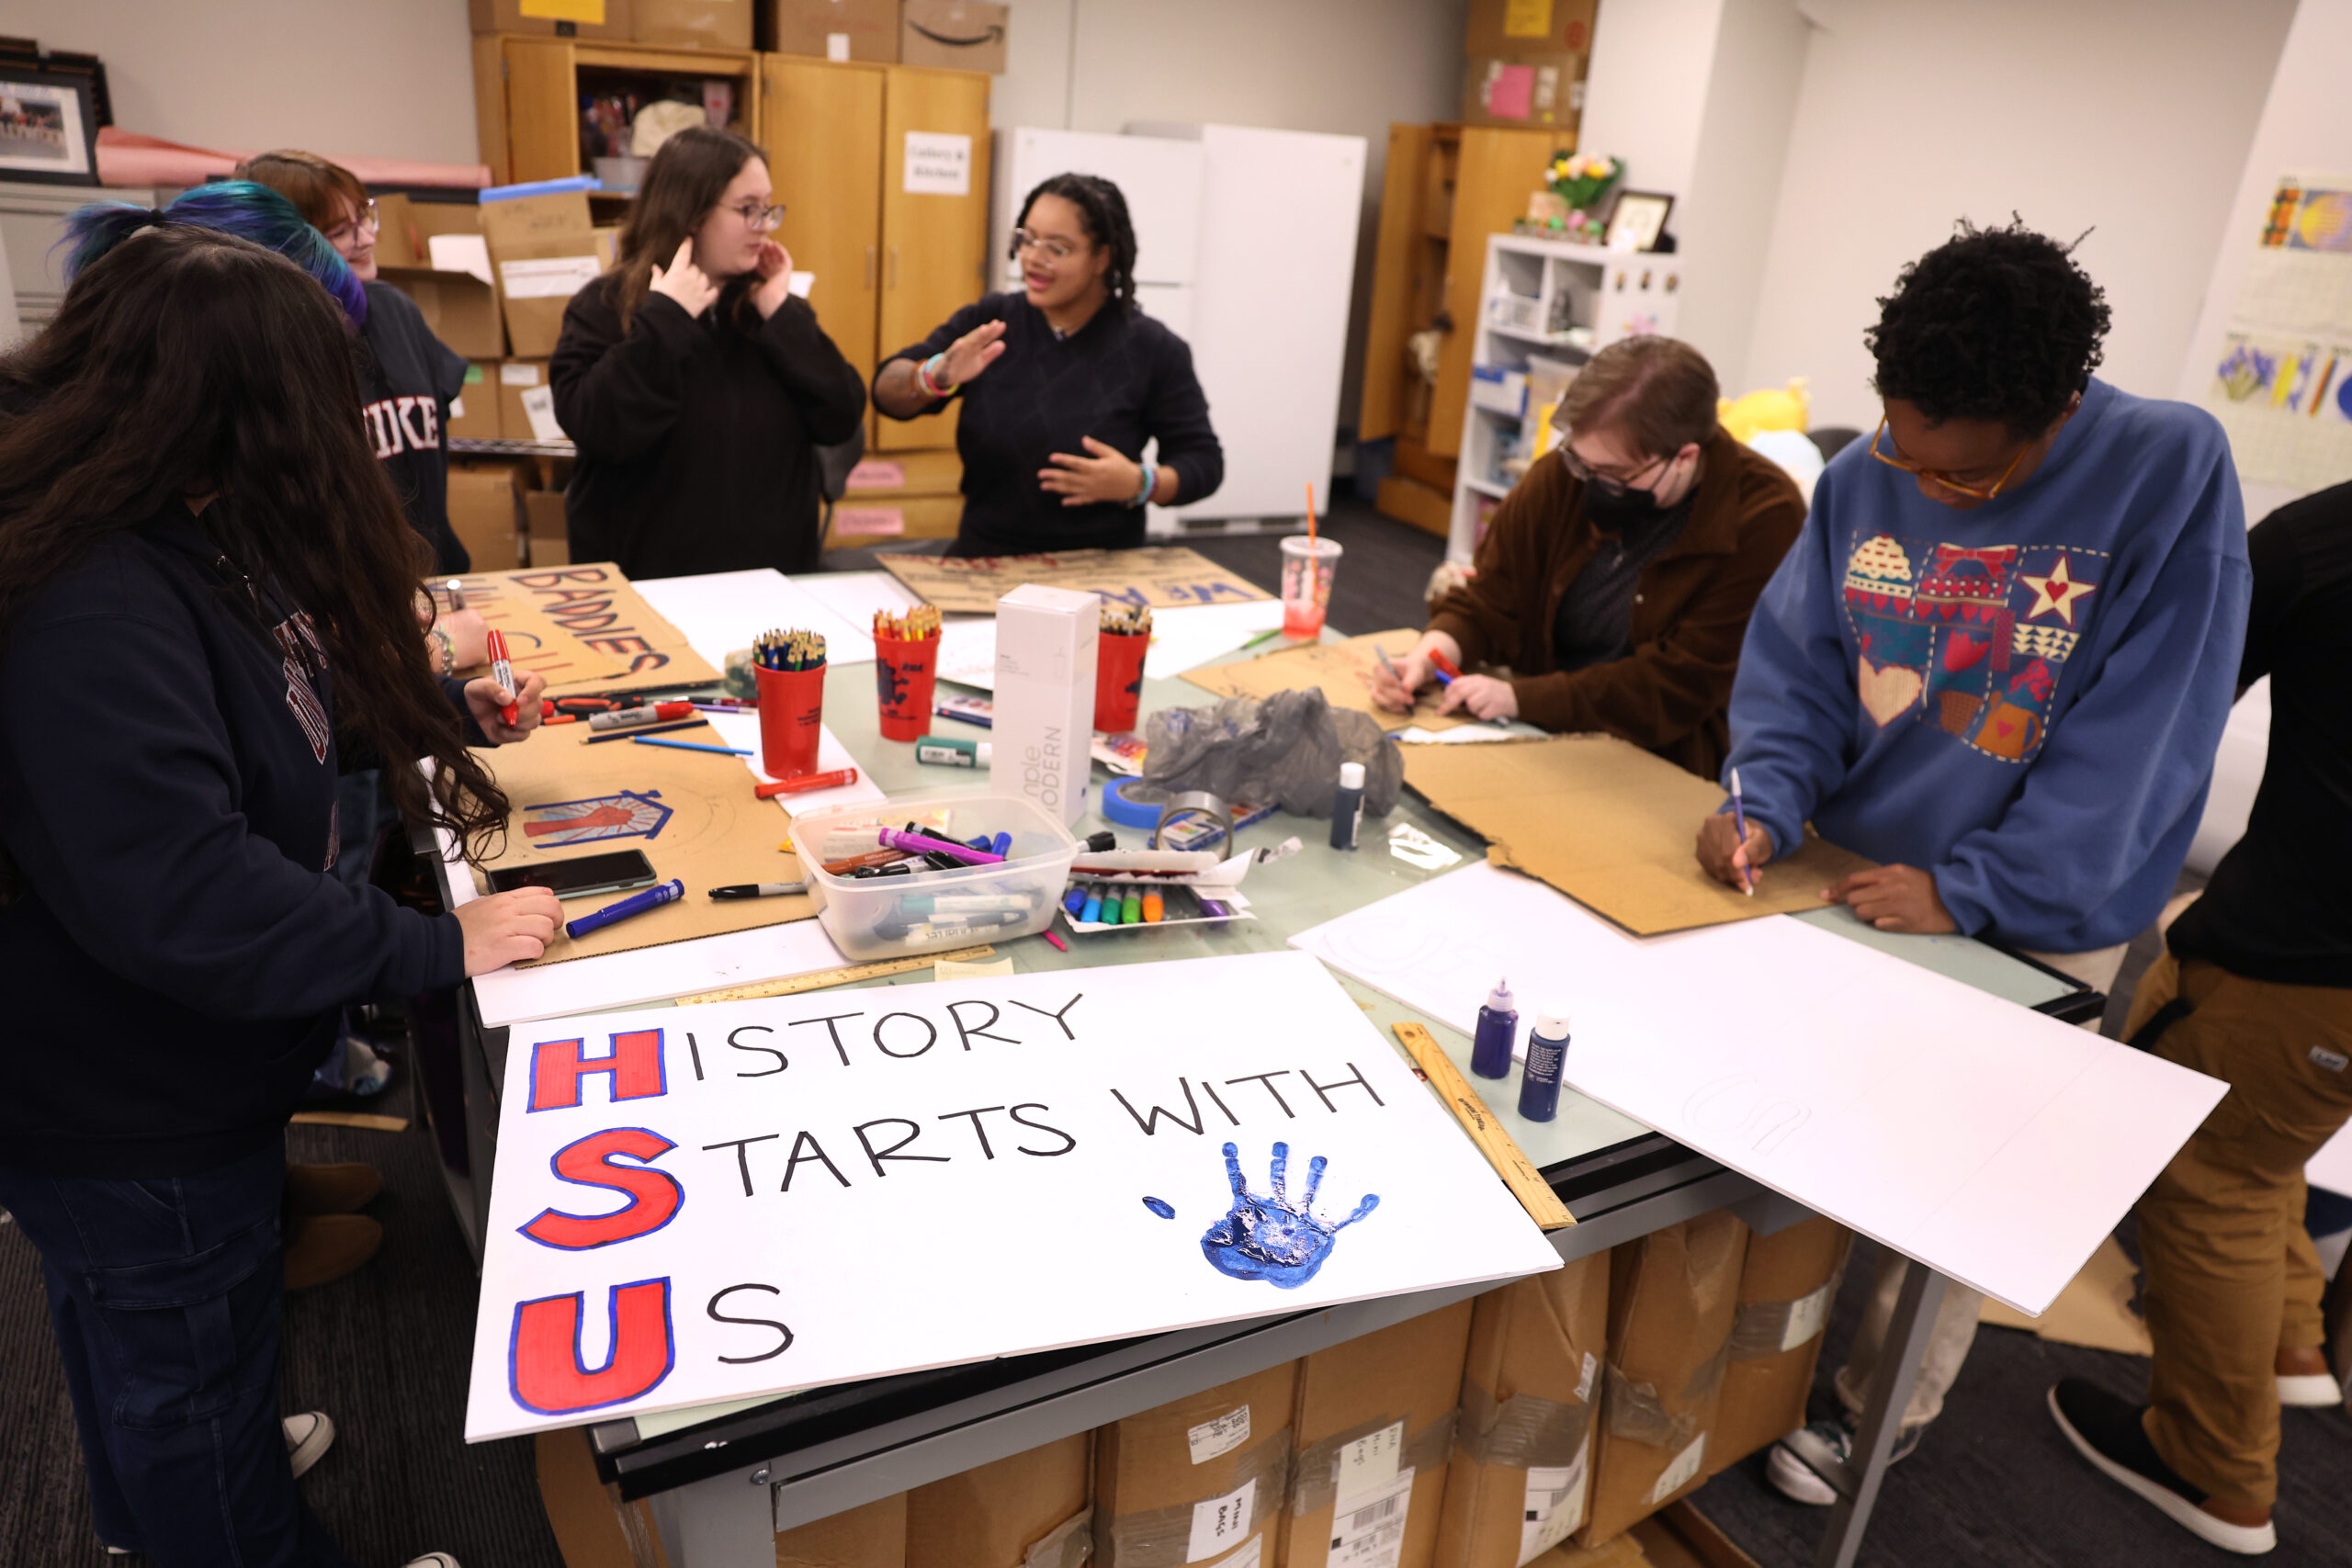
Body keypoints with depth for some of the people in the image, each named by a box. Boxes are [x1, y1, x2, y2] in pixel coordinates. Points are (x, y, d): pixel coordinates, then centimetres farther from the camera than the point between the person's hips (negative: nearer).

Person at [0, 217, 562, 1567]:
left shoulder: (172, 538, -1)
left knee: (129, 1338, 33)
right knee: (193, 1367, 16)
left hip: (152, 1082, 10)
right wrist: (438, 948, -30)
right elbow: (178, 896, -37)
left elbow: (280, 719, 15)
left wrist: (452, 716, 13)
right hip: (130, 1124, -10)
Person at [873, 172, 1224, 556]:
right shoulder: (986, 322, 6)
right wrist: (936, 377, -20)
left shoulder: (1153, 349, -2)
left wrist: (1139, 484, -17)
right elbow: (888, 392, 2)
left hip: (1097, 571, 0)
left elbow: (1204, 464, 3)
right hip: (984, 561, 1)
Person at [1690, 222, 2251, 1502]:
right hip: (1851, 877, 4)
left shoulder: (2170, 472, -18)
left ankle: (1881, 1408, 33)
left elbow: (2139, 731, -20)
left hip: (2036, 926, -4)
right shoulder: (1863, 479, -6)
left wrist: (1973, 890, -21)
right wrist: (1767, 801, -17)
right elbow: (1794, 661, 0)